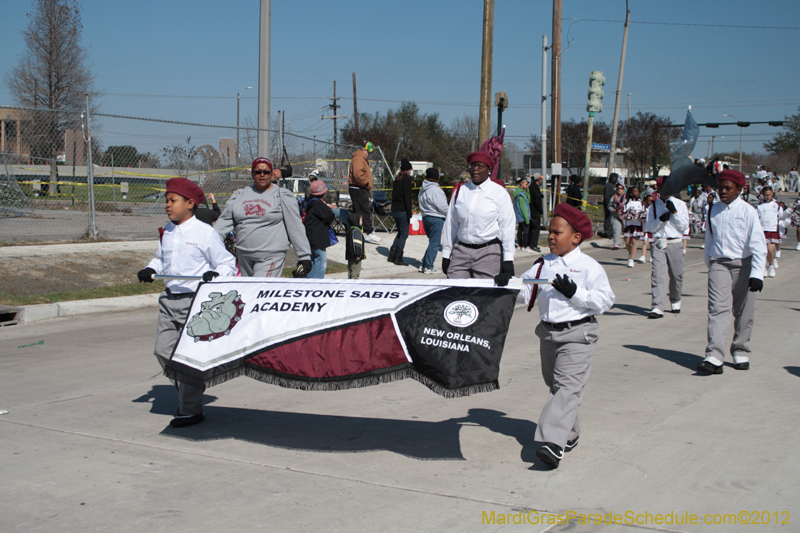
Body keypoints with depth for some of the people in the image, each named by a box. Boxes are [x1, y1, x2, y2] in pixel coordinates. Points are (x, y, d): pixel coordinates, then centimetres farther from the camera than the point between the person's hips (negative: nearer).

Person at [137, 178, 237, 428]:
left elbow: (228, 264, -4)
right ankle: (186, 391, 28)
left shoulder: (205, 233, -7)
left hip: (196, 301, -7)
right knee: (163, 350, 6)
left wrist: (215, 274, -24)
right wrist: (150, 269, 6)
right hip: (169, 299, 7)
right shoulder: (167, 232, 12)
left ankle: (191, 410, 7)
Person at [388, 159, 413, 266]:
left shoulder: (397, 179, 14)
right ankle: (398, 258, -3)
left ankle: (391, 256, 15)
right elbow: (407, 197, -16)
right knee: (404, 233, -2)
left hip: (394, 209, 8)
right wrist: (409, 213, -14)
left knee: (400, 232, 17)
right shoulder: (406, 179, -11)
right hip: (402, 210, -8)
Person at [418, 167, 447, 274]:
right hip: (436, 218, -9)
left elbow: (421, 203, 18)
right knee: (435, 243, -3)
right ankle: (428, 267, -3)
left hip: (425, 217, 9)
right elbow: (443, 207, -16)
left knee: (432, 242, 17)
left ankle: (423, 265, 16)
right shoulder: (435, 190, -17)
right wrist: (449, 214, 1)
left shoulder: (422, 189, 11)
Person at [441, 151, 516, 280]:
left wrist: (508, 260, -6)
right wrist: (446, 255, 14)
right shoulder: (460, 191, 13)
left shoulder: (499, 193, 3)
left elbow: (507, 227, -1)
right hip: (461, 252, 3)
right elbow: (451, 224, 17)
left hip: (489, 253, -3)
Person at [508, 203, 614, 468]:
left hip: (578, 335, -7)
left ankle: (554, 442, -25)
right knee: (555, 386, 16)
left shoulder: (589, 267, -6)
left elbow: (605, 300, -11)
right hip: (548, 333, 7)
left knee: (567, 388, -15)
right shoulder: (543, 264, 10)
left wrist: (575, 293, -20)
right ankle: (570, 434, 33)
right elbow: (523, 290, 8)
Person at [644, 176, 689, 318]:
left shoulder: (680, 204, 6)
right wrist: (660, 219, -12)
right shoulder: (654, 206, 11)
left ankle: (675, 301, 32)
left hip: (675, 244, 0)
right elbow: (649, 227, 5)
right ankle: (657, 307, -17)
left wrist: (674, 212, -12)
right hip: (658, 244, 0)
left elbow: (684, 226, -1)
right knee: (658, 274, -12)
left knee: (676, 275, 7)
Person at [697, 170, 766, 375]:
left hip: (742, 265, -2)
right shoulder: (714, 210, 7)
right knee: (718, 308, -11)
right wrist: (709, 264, 23)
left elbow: (758, 244, -9)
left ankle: (741, 353, 25)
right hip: (719, 264, 2)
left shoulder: (747, 211, -6)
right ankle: (714, 357, -19)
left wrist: (757, 273, -17)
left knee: (744, 313, 7)